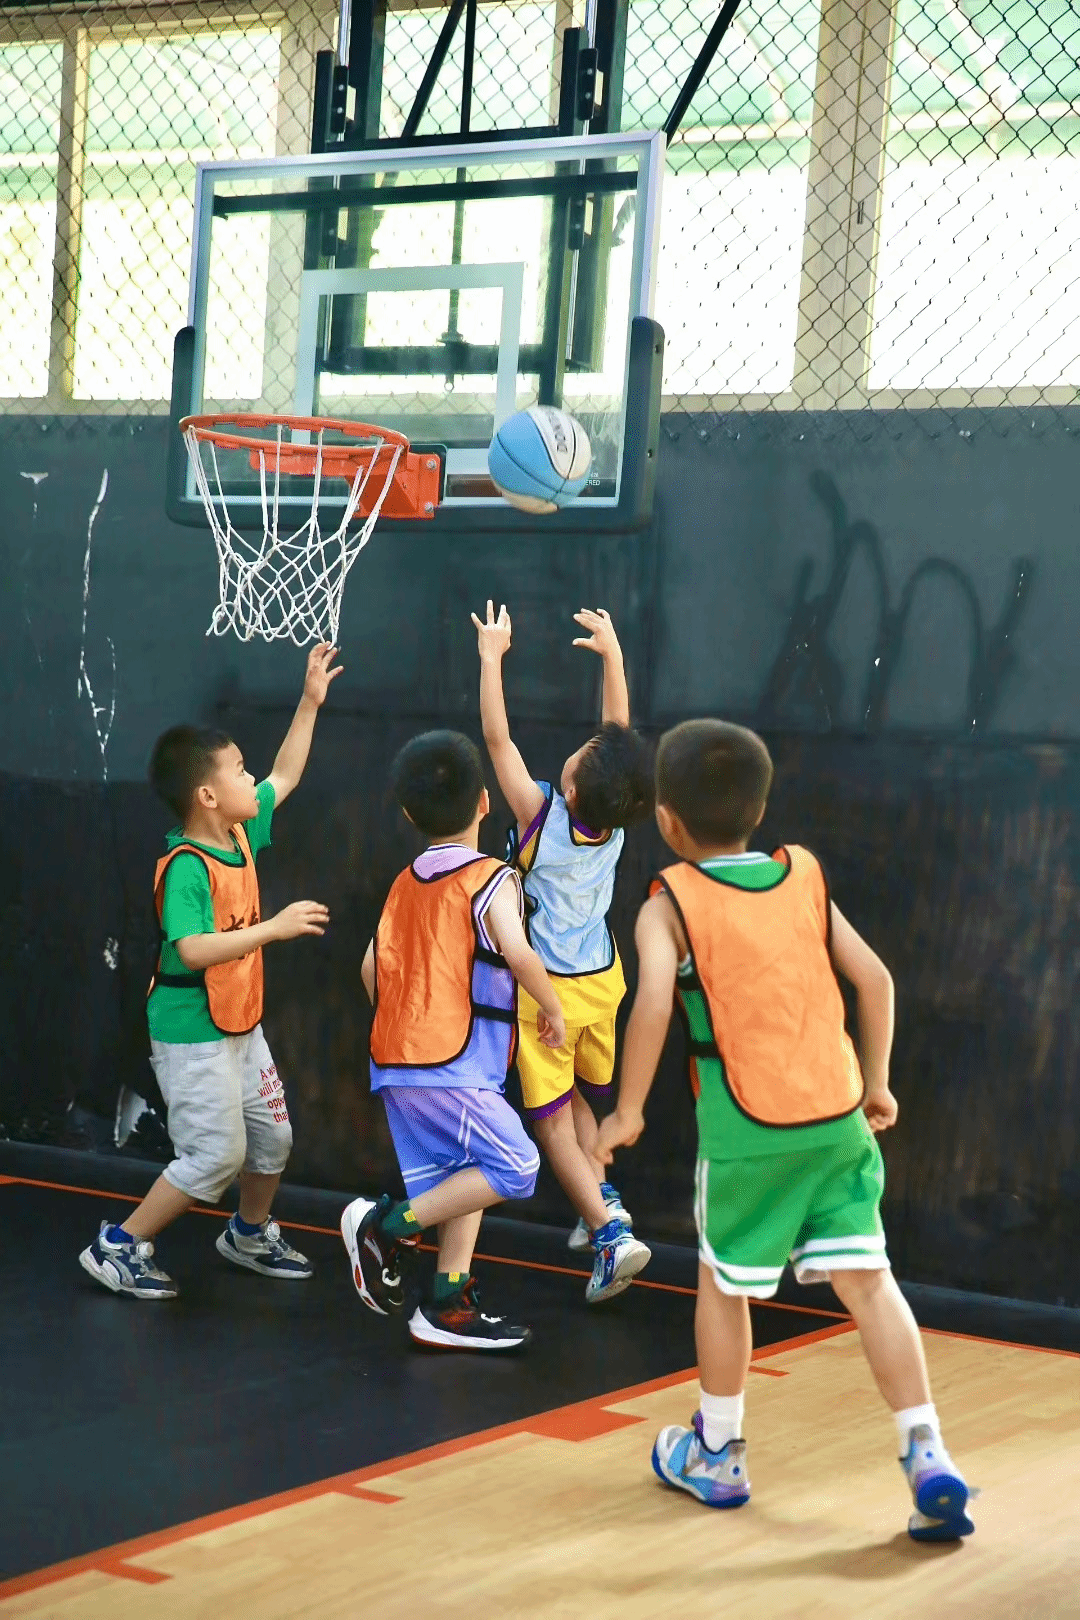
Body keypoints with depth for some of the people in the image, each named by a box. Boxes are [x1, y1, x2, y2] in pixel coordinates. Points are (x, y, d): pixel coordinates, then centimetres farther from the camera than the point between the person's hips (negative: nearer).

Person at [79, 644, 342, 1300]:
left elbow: (285, 777, 15)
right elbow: (193, 949, -36)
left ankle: (251, 1235, 40)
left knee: (272, 1138, 16)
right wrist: (275, 927, -36)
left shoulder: (239, 834, 1)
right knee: (216, 1155, -5)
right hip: (193, 1034, -9)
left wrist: (311, 701, 12)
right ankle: (119, 1247, 7)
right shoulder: (187, 867, -25)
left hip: (240, 1023, 9)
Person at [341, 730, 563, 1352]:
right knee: (515, 1167, -5)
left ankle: (449, 1306, 9)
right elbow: (519, 954, -21)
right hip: (455, 1067, -8)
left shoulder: (405, 885, 13)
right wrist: (554, 1009, -5)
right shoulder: (493, 880, -8)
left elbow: (373, 965, 14)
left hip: (398, 1061, 8)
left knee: (464, 1183, 12)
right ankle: (389, 1224, -7)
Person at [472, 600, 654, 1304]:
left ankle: (611, 1233, -12)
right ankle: (601, 1199, 19)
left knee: (554, 1118, 0)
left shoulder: (543, 814, -24)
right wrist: (613, 653, -3)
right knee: (580, 1099, 26)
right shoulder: (615, 818, -13)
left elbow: (497, 738, -22)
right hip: (602, 979, 5)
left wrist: (492, 656, -18)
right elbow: (620, 732, -3)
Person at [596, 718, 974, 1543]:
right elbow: (875, 978, 6)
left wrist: (628, 1112, -10)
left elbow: (654, 1004, -19)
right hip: (839, 1118, 4)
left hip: (745, 1132, -3)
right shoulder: (804, 879, 8)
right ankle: (928, 1456, -4)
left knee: (722, 1283, 16)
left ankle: (717, 1456, 30)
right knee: (867, 1280, 6)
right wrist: (877, 1083, 16)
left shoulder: (670, 905, -5)